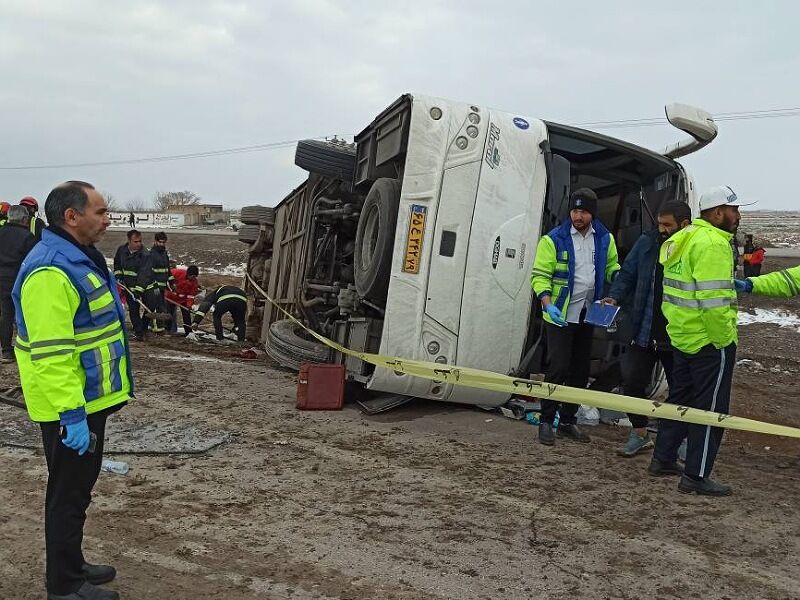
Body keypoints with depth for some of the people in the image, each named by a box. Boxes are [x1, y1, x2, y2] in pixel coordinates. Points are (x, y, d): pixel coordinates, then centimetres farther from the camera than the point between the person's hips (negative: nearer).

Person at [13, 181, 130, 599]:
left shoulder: (81, 259, 11)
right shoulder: (50, 271, -24)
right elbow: (51, 354, -28)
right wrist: (72, 415, -27)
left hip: (90, 401, 10)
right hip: (71, 410, -10)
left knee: (78, 488, 21)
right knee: (69, 493, 3)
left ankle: (73, 565, 36)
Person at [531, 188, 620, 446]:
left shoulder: (605, 239, 3)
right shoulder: (553, 240, -11)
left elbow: (611, 267, 18)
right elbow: (540, 275, -11)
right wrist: (547, 303, -25)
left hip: (587, 315, 5)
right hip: (560, 315, -5)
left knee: (580, 370, 11)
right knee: (558, 368, -9)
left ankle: (568, 421, 24)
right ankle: (546, 422, 4)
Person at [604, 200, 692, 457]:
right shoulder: (646, 243, -1)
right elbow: (627, 274, 8)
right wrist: (615, 296, -10)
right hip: (644, 332, 3)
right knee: (632, 382, 3)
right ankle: (639, 433, 22)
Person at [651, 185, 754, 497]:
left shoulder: (683, 239, 11)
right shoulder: (713, 243, -19)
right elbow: (713, 299, -25)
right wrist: (724, 339, -18)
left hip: (683, 336, 10)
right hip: (710, 340, -10)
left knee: (680, 398, 20)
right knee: (710, 407, 0)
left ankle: (663, 459, 30)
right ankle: (696, 477, 7)